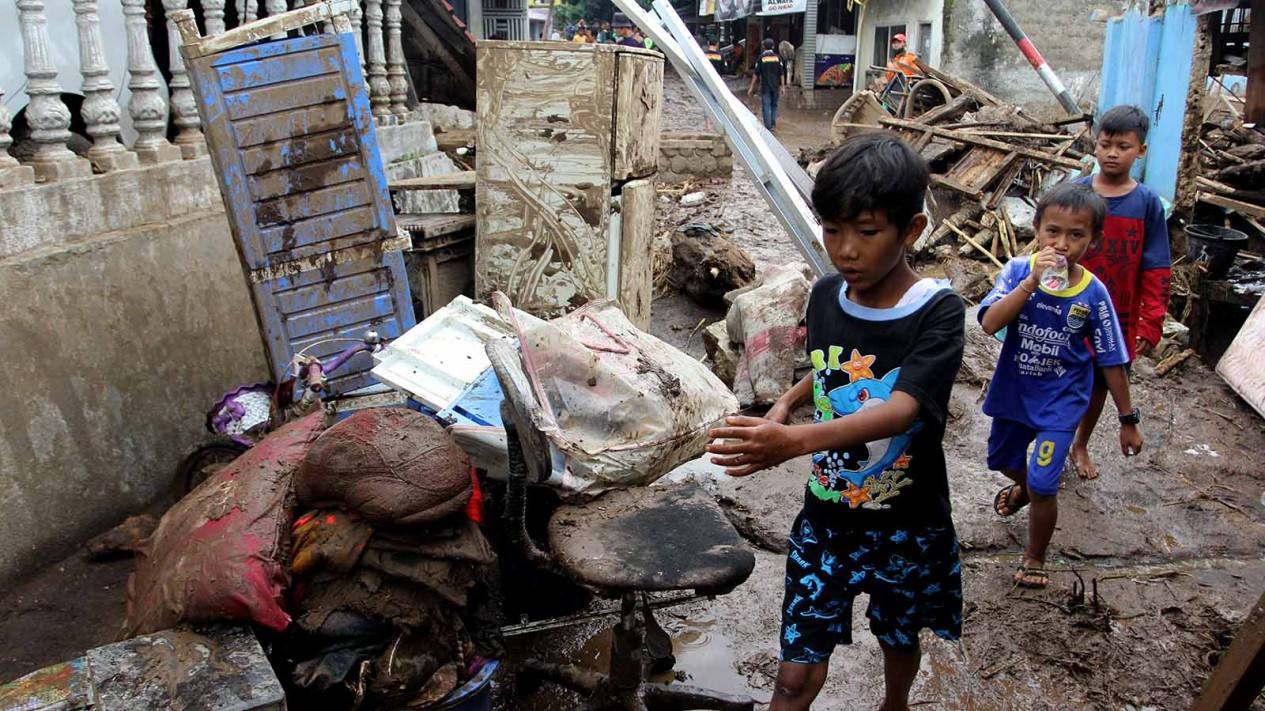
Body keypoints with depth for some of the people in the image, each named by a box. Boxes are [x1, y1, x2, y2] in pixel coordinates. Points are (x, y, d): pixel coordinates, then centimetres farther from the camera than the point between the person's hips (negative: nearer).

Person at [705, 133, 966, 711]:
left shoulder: (939, 312, -21)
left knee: (899, 639, 25)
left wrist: (795, 441, -53)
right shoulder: (826, 296, -6)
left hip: (907, 527, -2)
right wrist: (786, 401, -5)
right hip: (825, 518, 2)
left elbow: (901, 408, -37)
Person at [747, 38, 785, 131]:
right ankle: (773, 123, 17)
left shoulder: (761, 58, -4)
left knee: (766, 106, 0)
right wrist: (783, 86, 5)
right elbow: (782, 73, 1)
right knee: (774, 105, 19)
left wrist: (751, 87, -2)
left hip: (765, 86, -3)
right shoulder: (777, 57, 3)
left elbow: (756, 74, -5)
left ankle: (768, 127, -5)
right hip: (776, 86, 3)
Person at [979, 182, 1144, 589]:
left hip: (1060, 400, -2)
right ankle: (1023, 486, 62)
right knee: (1002, 459, 25)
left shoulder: (1093, 292, -16)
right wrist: (1032, 281, -39)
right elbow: (990, 323, -31)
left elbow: (1112, 362, -7)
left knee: (1043, 485, -8)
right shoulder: (1019, 271, -17)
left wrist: (1128, 420, -1)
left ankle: (1035, 560, 18)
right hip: (1013, 390, 3)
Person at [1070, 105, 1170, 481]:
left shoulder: (1148, 203, -6)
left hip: (1119, 318, 2)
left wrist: (1151, 322, -7)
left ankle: (1080, 446, 39)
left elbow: (1156, 271, -4)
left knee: (1100, 385, 18)